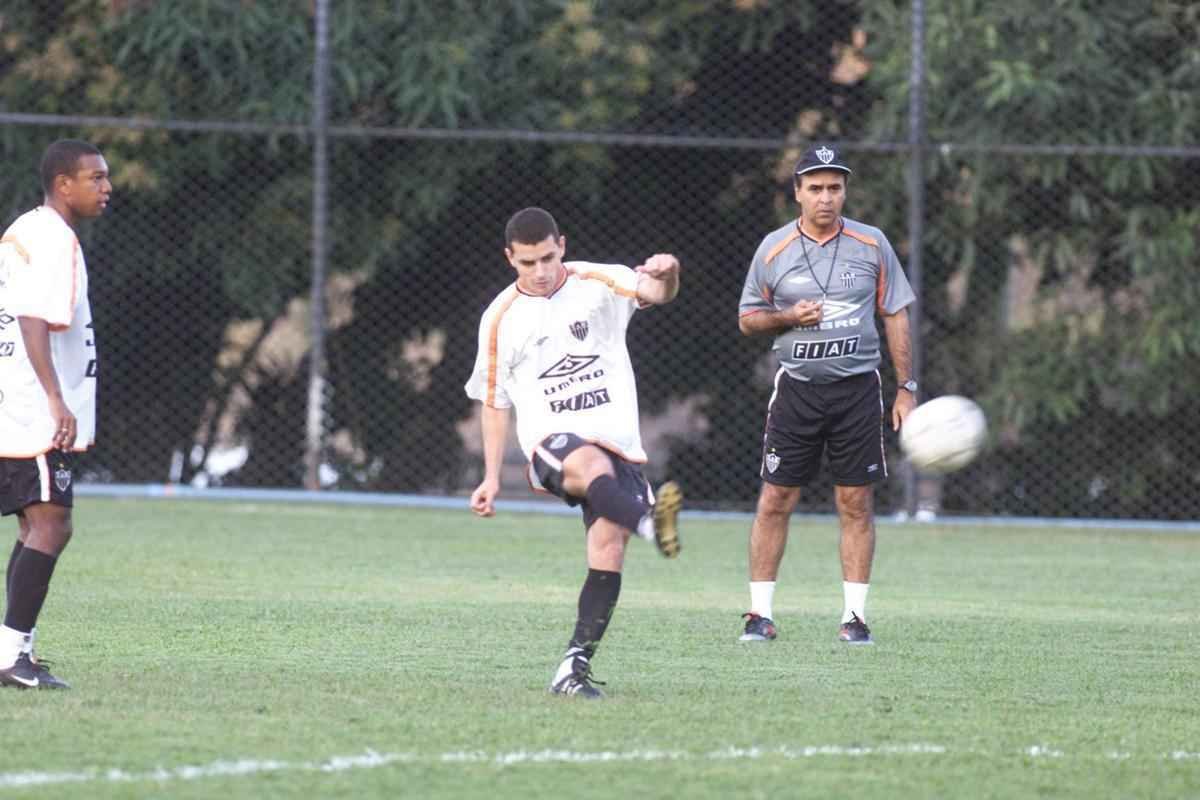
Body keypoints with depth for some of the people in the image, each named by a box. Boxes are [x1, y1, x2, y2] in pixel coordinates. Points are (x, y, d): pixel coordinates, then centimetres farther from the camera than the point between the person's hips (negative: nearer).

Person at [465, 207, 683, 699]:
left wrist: (666, 274, -28)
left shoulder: (598, 284, 8)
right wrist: (491, 478, 13)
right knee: (594, 467, -37)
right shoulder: (501, 319, 9)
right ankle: (651, 523, -68)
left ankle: (575, 667, -7)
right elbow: (495, 402, 17)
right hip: (551, 442, -2)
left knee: (608, 550, -12)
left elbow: (657, 292, -3)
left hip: (617, 440, 2)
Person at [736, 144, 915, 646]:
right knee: (776, 499, -3)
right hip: (796, 388, 0)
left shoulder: (871, 244, 3)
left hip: (858, 387, 0)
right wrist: (788, 317, -11)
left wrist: (906, 388, 4)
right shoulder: (774, 249, 1)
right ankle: (760, 613, 4)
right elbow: (747, 319, 10)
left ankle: (854, 615, 5)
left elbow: (895, 315, 8)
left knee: (856, 502, 0)